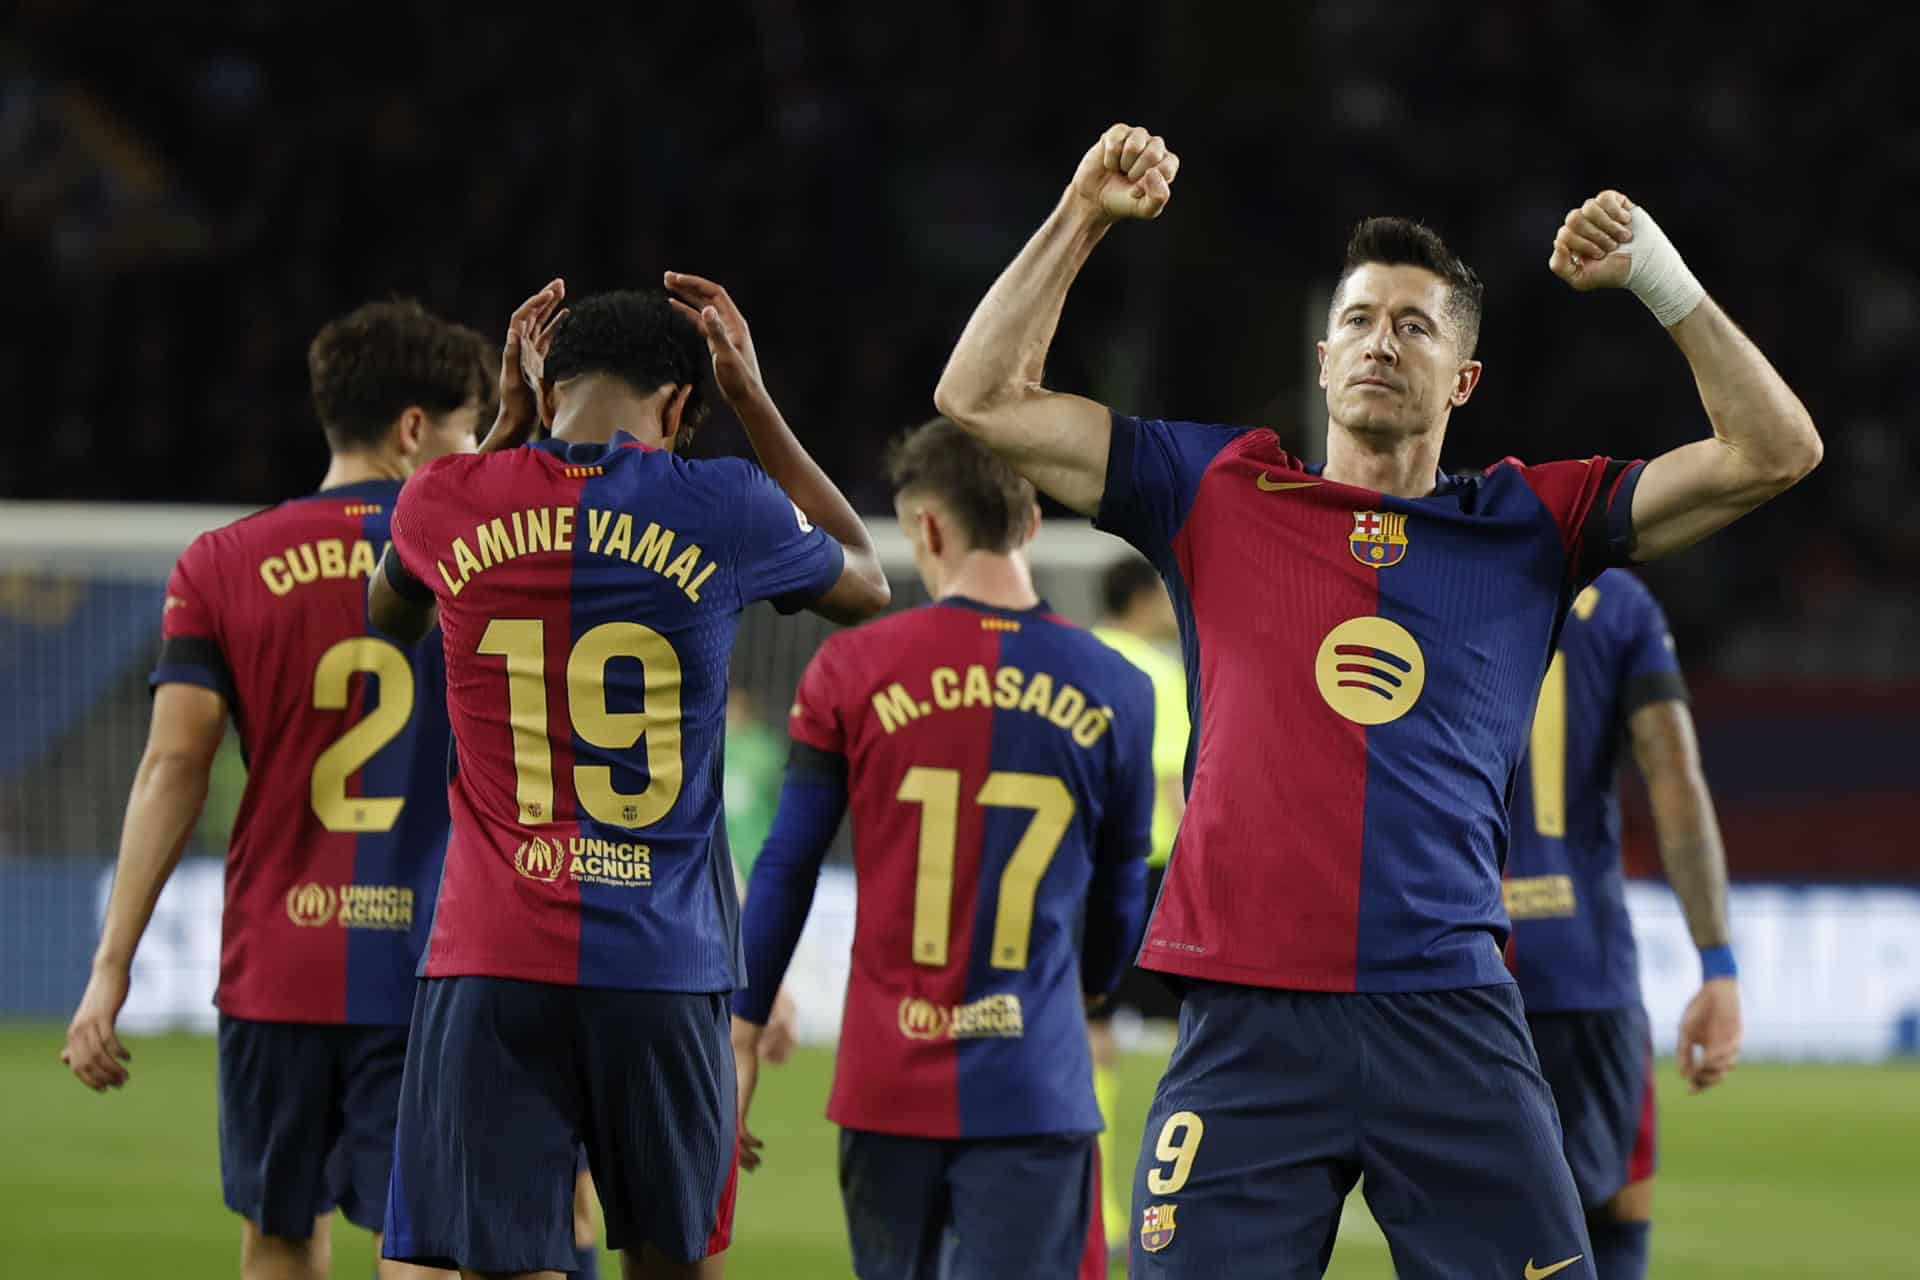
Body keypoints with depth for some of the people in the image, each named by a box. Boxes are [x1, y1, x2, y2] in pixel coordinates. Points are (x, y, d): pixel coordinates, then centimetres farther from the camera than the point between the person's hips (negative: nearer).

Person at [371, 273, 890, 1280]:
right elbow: (865, 582, 22)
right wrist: (751, 399, 25)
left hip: (487, 968, 0)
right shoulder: (722, 512, -2)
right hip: (663, 968, 0)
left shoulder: (447, 505, 1)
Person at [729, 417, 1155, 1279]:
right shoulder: (1112, 691, 2)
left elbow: (785, 870, 0)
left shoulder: (854, 671, -1)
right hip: (1033, 1089, -1)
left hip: (888, 1080, 1)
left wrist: (741, 1039, 7)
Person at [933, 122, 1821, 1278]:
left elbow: (1774, 452, 8)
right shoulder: (1224, 496, 13)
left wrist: (1660, 277, 1)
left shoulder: (1528, 525, 13)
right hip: (1249, 1023, 0)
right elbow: (982, 399, 13)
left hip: (1455, 1022, 0)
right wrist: (1081, 223, 8)